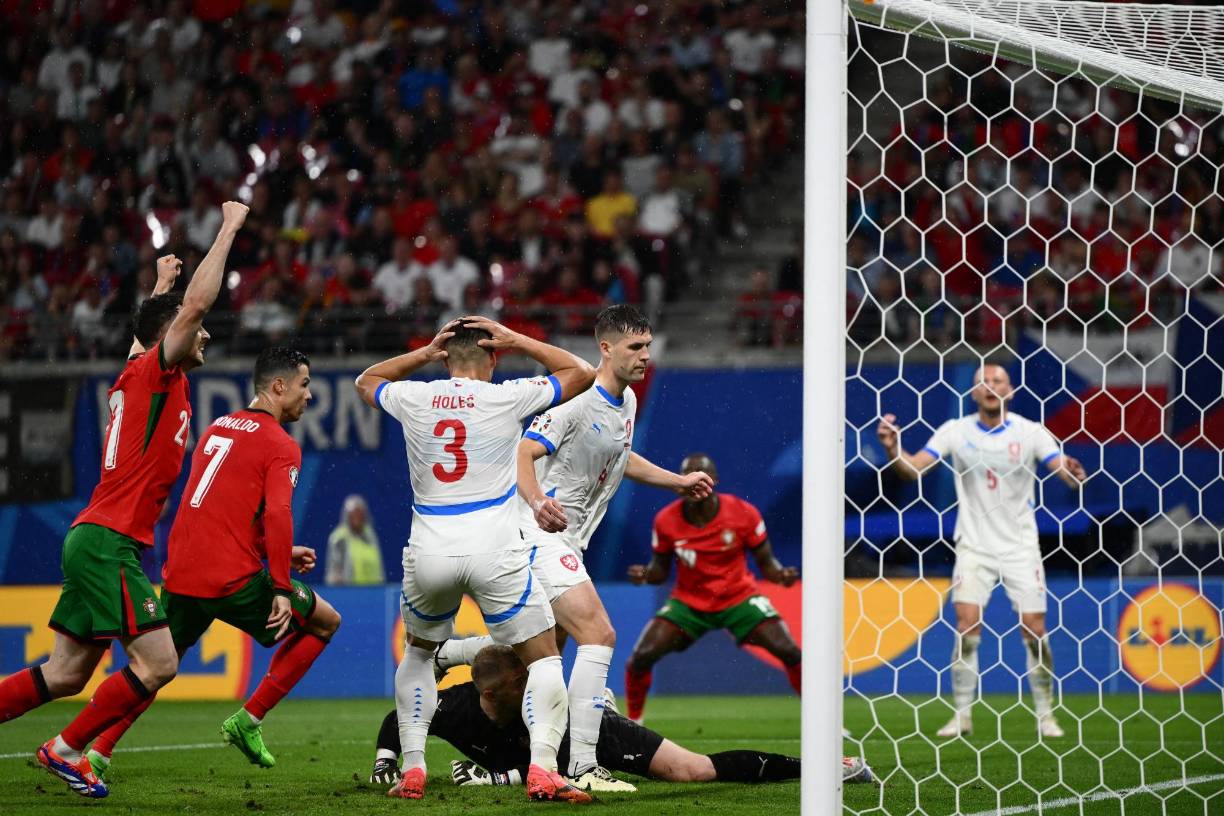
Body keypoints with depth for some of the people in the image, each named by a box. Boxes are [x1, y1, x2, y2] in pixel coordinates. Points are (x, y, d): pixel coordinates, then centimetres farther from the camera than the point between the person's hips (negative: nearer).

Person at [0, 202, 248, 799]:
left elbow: (161, 323, 41)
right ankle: (65, 750, -3)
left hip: (94, 542, 9)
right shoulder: (156, 373, -8)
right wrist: (229, 228, -9)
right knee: (158, 664, -10)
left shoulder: (136, 375, 15)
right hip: (110, 542, -9)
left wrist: (161, 283, 52)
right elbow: (196, 302, -18)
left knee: (67, 673, 10)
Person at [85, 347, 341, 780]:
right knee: (325, 622, 12)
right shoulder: (281, 446, -5)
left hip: (180, 576, 7)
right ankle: (247, 721, 8)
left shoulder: (216, 429, 20)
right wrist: (281, 589, -16)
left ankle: (97, 751, 11)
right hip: (234, 579, -7)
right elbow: (276, 514, -19)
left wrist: (279, 551, 28)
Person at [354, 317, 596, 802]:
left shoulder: (412, 398, 5)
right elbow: (582, 373, 13)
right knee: (544, 657, 8)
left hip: (428, 555, 3)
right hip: (493, 552, -3)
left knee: (418, 653, 27)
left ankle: (412, 771, 17)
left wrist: (424, 353, 22)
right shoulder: (505, 398, -2)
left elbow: (366, 381, 30)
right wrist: (516, 341, 14)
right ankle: (542, 770, -12)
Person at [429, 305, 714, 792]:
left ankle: (435, 656, 36)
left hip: (565, 540, 10)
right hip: (540, 533, -10)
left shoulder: (627, 402, 13)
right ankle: (582, 767, -20)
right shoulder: (578, 400, -17)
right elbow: (523, 453, -25)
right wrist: (538, 502, -42)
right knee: (599, 636, -20)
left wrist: (677, 482, 30)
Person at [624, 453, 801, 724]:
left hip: (739, 597, -1)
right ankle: (632, 724, 9)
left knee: (790, 653, -16)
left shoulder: (743, 513, -15)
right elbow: (660, 570, 1)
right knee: (641, 657, -15)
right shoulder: (666, 520, -12)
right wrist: (644, 575, -23)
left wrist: (781, 575, -29)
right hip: (688, 602, 1)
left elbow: (766, 563, -6)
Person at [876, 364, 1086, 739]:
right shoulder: (956, 431, -4)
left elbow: (1064, 470, -15)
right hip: (974, 546, 0)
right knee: (966, 627, -10)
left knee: (1035, 630, -3)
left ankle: (1045, 714, 12)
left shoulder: (1030, 432, -6)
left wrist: (1072, 472, -39)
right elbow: (913, 468, -11)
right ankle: (962, 716, 0)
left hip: (1021, 547, 0)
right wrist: (891, 448, -30)